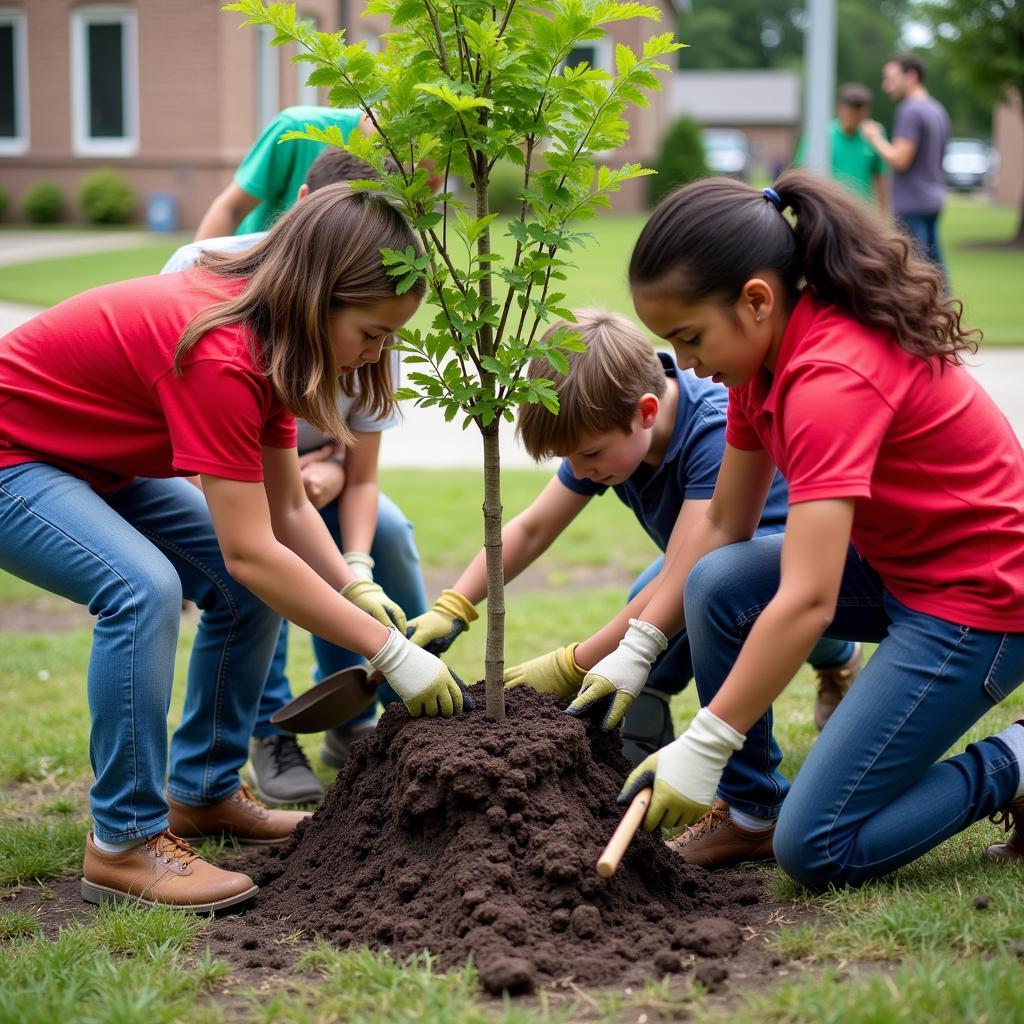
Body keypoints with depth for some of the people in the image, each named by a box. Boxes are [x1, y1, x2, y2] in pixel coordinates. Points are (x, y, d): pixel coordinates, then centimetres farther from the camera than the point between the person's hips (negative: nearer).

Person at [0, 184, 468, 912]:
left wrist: (359, 590, -15)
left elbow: (288, 509, 1)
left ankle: (203, 794, 14)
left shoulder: (267, 341, -5)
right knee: (144, 587, -31)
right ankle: (125, 842, -20)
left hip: (95, 464, 10)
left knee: (250, 588, 2)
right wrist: (391, 652, -30)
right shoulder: (220, 356, -34)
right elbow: (250, 549, -34)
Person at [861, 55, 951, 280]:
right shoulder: (938, 110, 16)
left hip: (912, 204, -9)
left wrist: (875, 137, -6)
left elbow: (899, 160, -18)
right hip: (933, 201, 9)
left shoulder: (910, 111, -13)